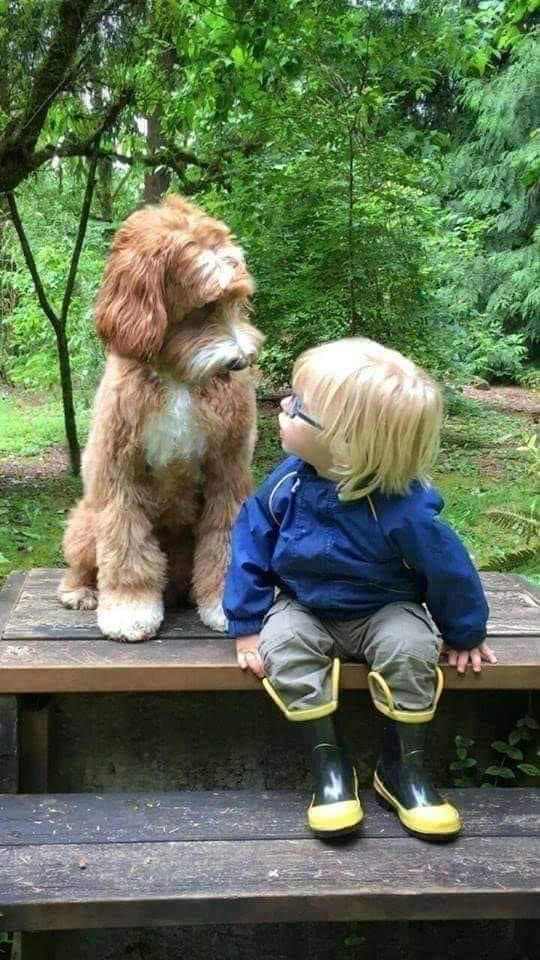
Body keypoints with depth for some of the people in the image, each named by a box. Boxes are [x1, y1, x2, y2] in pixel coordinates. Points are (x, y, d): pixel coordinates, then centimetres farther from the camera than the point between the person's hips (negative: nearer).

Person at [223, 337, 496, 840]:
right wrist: (247, 627, -8)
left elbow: (449, 570, -14)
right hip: (303, 606, 2)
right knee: (284, 647, -28)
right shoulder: (287, 484, -19)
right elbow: (249, 546, -6)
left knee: (412, 649, -30)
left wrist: (465, 635, 1)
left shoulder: (403, 511, -30)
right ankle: (328, 761, -12)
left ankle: (402, 767, -7)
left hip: (382, 611, -2)